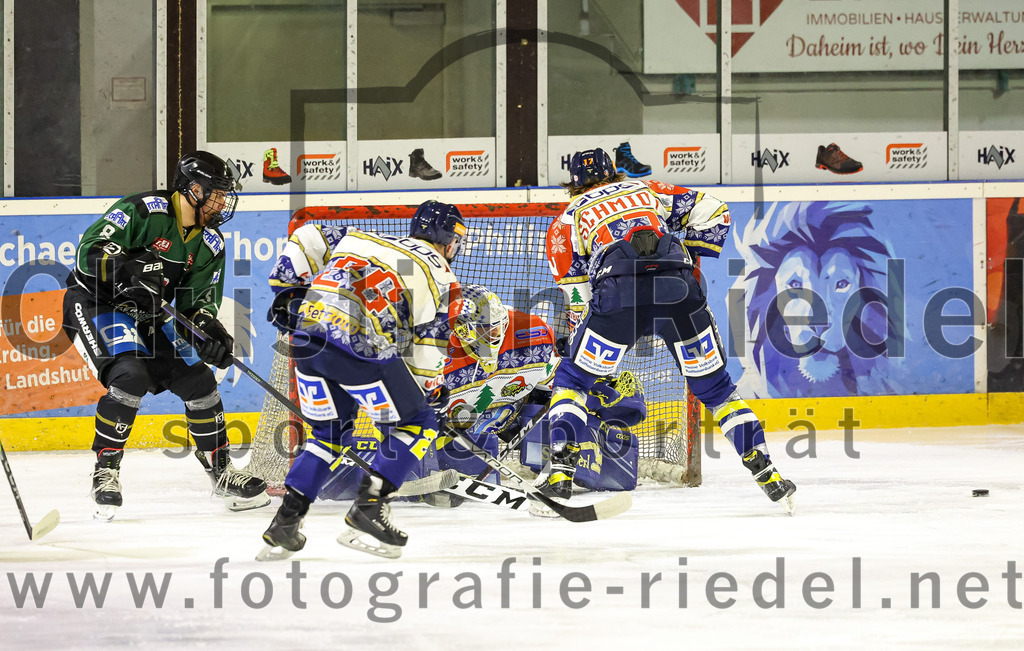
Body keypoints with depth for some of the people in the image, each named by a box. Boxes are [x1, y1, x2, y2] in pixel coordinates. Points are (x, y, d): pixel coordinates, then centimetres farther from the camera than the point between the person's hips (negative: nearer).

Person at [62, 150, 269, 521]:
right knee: (131, 374, -29)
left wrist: (210, 330, -19)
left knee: (196, 378, 0)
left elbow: (199, 300, 3)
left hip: (146, 315, 7)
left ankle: (220, 470, 19)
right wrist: (129, 268, -40)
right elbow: (88, 252, -24)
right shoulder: (144, 210, -20)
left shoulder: (210, 243, 2)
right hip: (94, 301, -7)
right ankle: (105, 471, -16)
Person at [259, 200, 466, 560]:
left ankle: (285, 522, 15)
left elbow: (307, 238, 20)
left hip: (308, 334, 6)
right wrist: (430, 389, 24)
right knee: (415, 425, 11)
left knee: (329, 431, 25)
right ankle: (368, 508, -2)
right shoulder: (440, 275, 14)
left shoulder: (361, 239, 29)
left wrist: (287, 291, 21)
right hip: (358, 344, -6)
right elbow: (428, 346, 10)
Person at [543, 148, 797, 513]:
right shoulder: (647, 191, 33)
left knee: (573, 377, 16)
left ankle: (559, 470, 1)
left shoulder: (567, 220, 27)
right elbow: (713, 214, 24)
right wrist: (689, 259, 31)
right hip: (678, 291, 2)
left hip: (617, 294, -2)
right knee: (713, 386, 16)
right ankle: (764, 472, 10)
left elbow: (579, 301, 22)